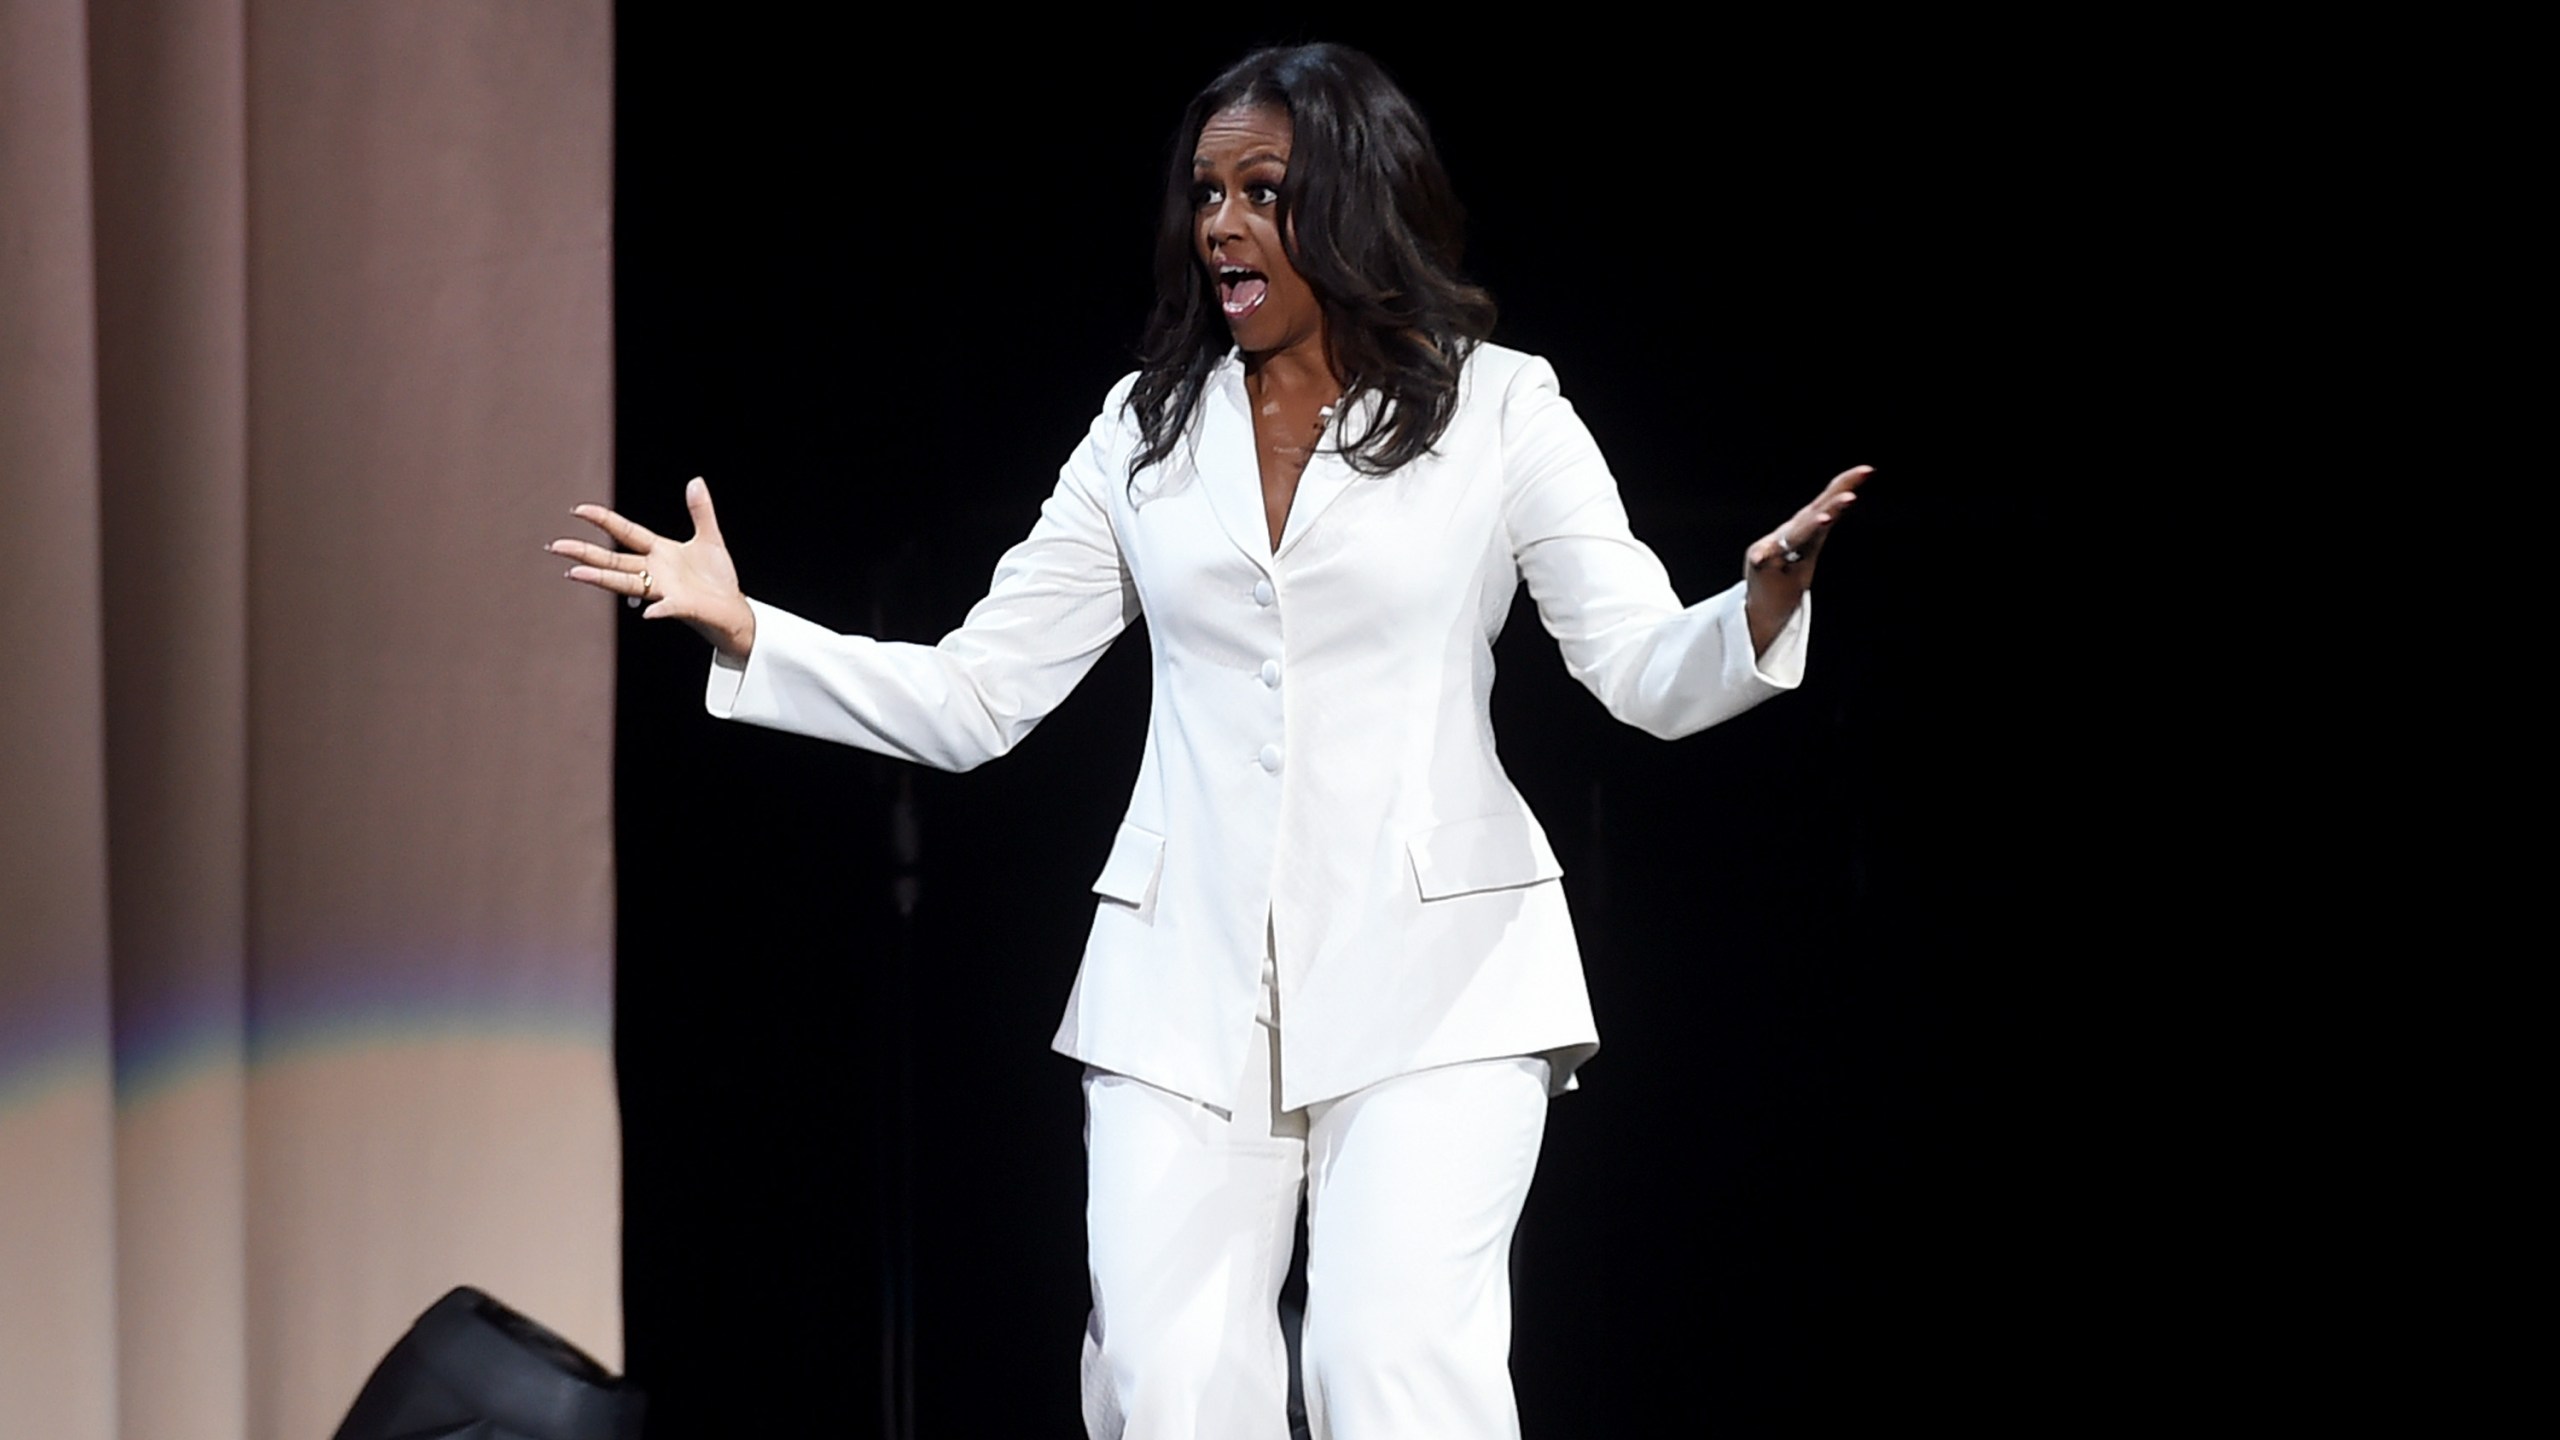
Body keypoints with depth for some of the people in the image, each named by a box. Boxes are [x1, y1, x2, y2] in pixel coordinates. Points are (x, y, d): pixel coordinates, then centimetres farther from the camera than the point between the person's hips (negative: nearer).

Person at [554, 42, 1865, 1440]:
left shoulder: (1495, 407, 4)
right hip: (1190, 983, 3)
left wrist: (1763, 607, -26)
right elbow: (969, 697, 12)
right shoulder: (1148, 431, 12)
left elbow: (1649, 672, -4)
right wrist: (742, 627, 2)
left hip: (1429, 973, -3)